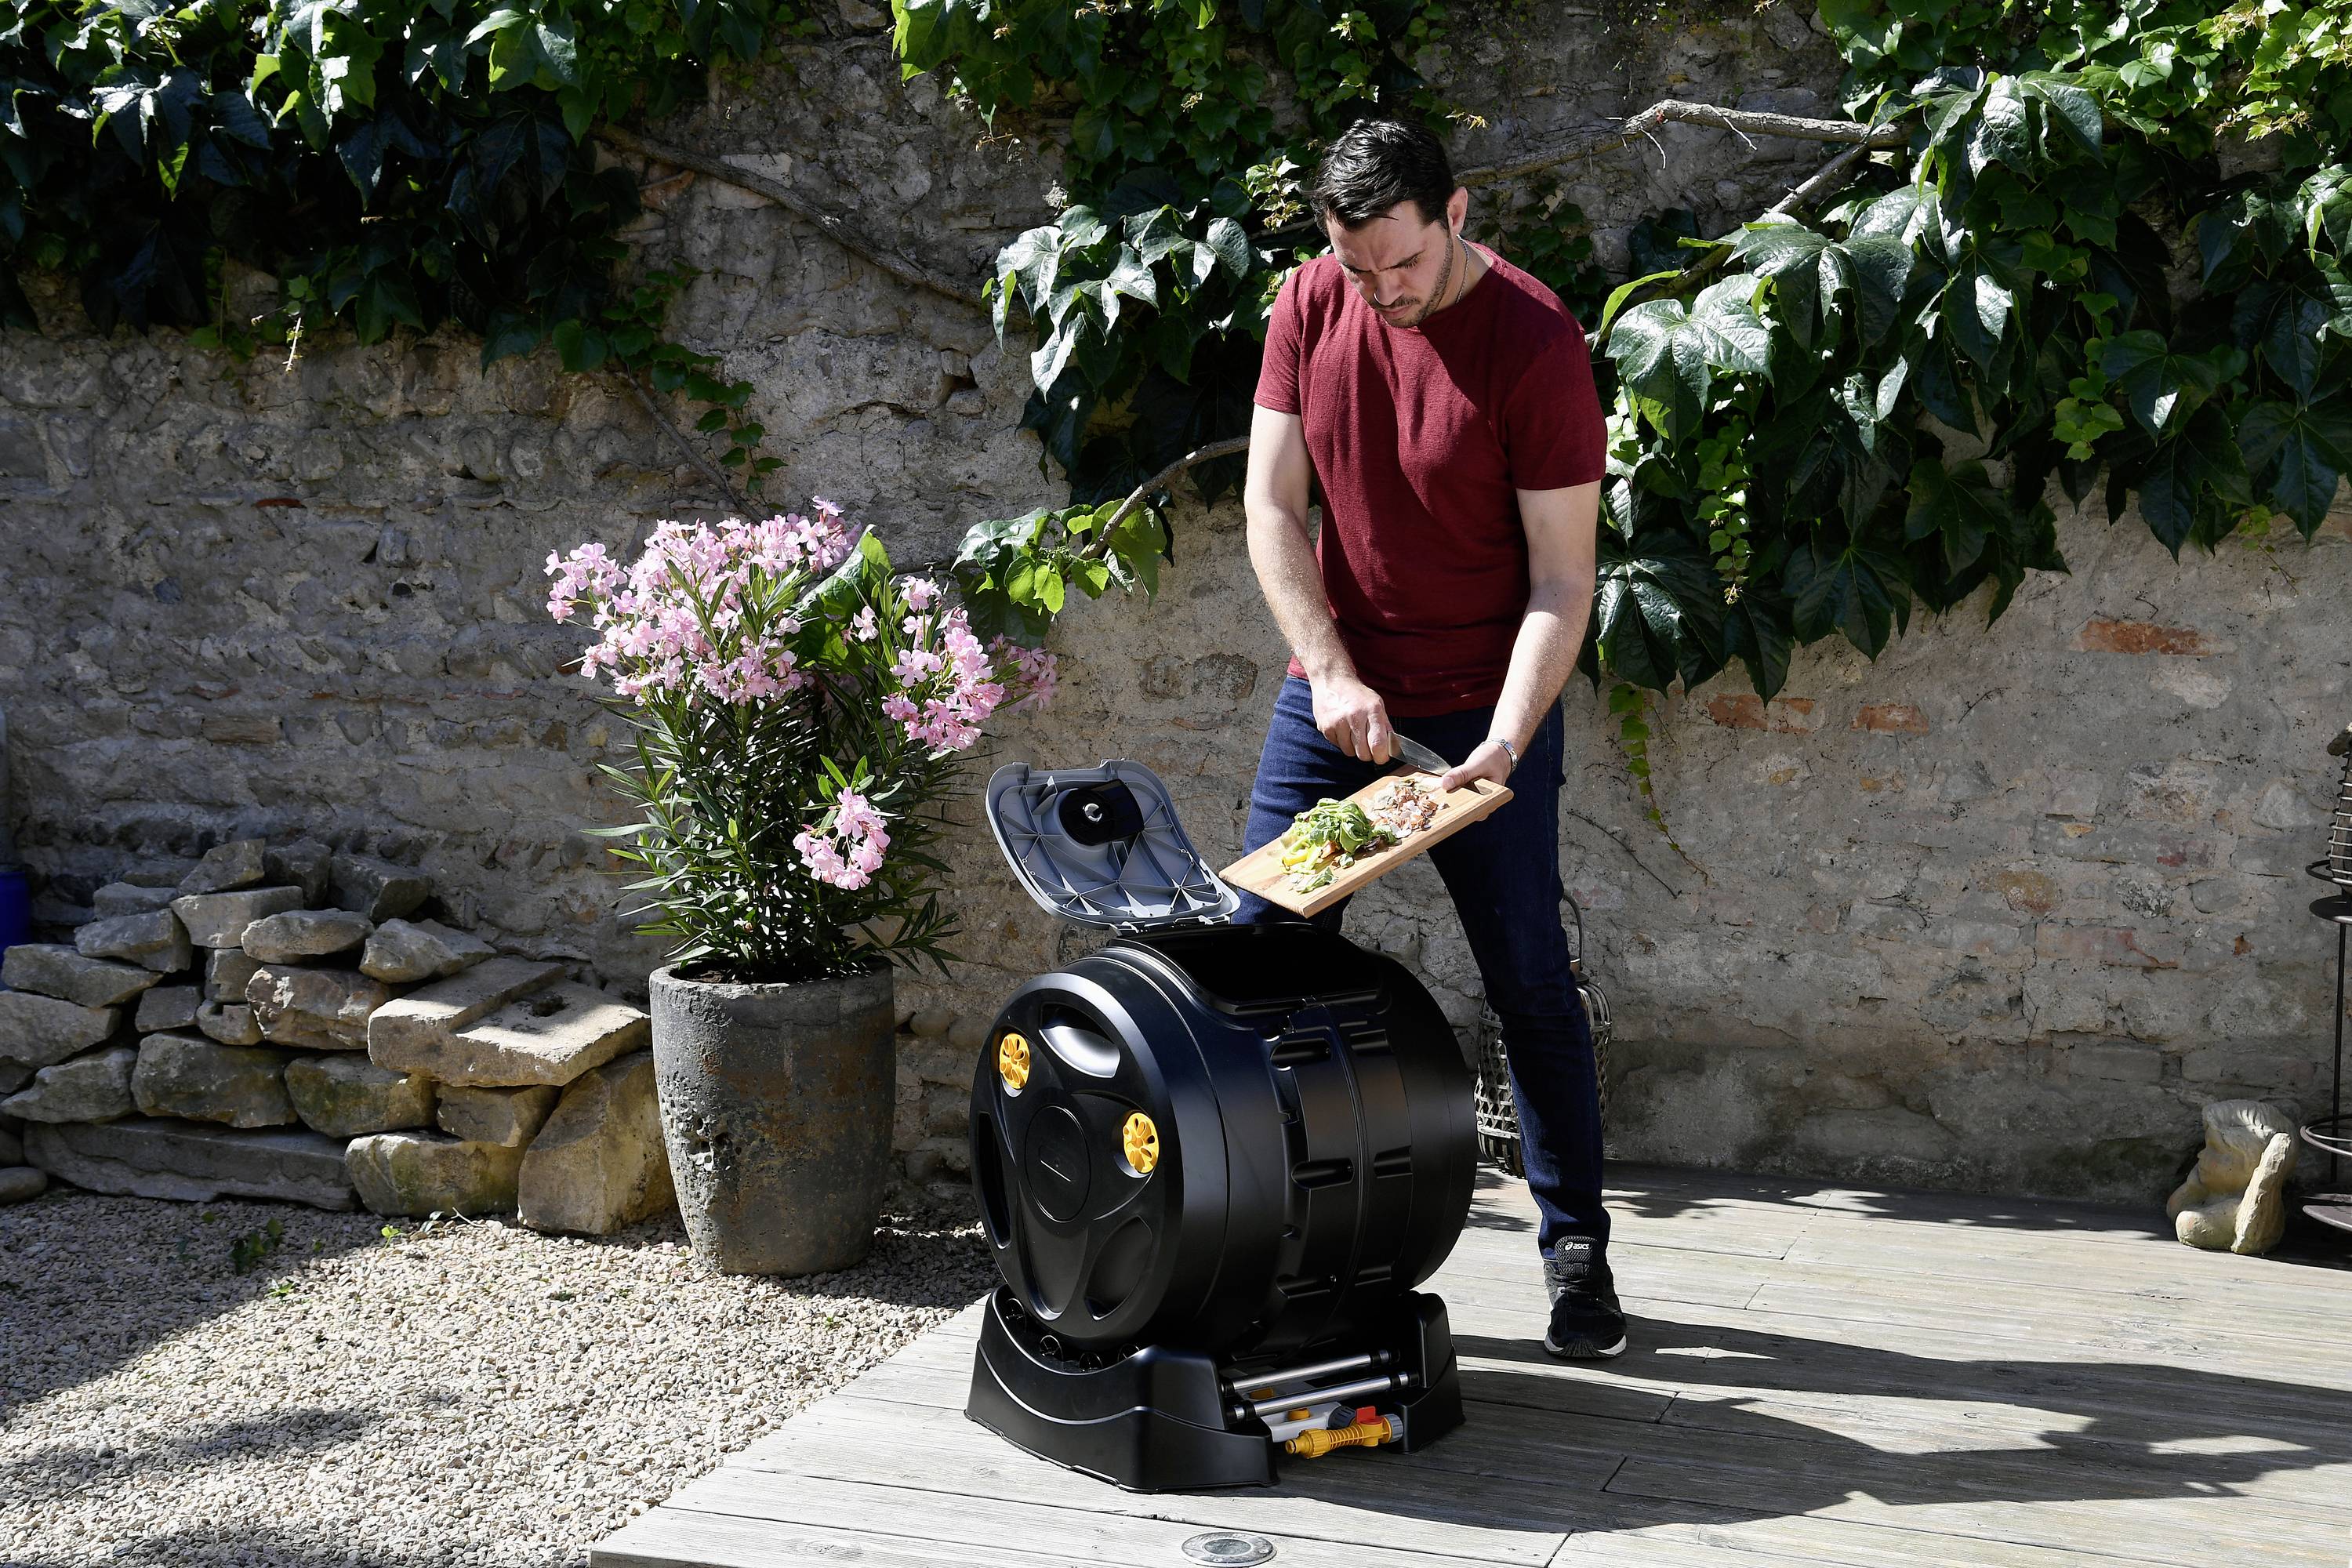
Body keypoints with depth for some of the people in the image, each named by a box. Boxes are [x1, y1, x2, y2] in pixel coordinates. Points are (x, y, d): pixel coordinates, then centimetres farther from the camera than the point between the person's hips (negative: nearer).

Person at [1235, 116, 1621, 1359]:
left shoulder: (1535, 343, -17)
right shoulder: (1310, 304, -3)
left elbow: (1561, 581, -16)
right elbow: (1272, 508, -2)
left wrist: (1502, 747, -27)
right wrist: (1331, 673, -14)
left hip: (1482, 706, -4)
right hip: (1330, 689, 4)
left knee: (1529, 980, 2)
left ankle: (1575, 1247, 17)